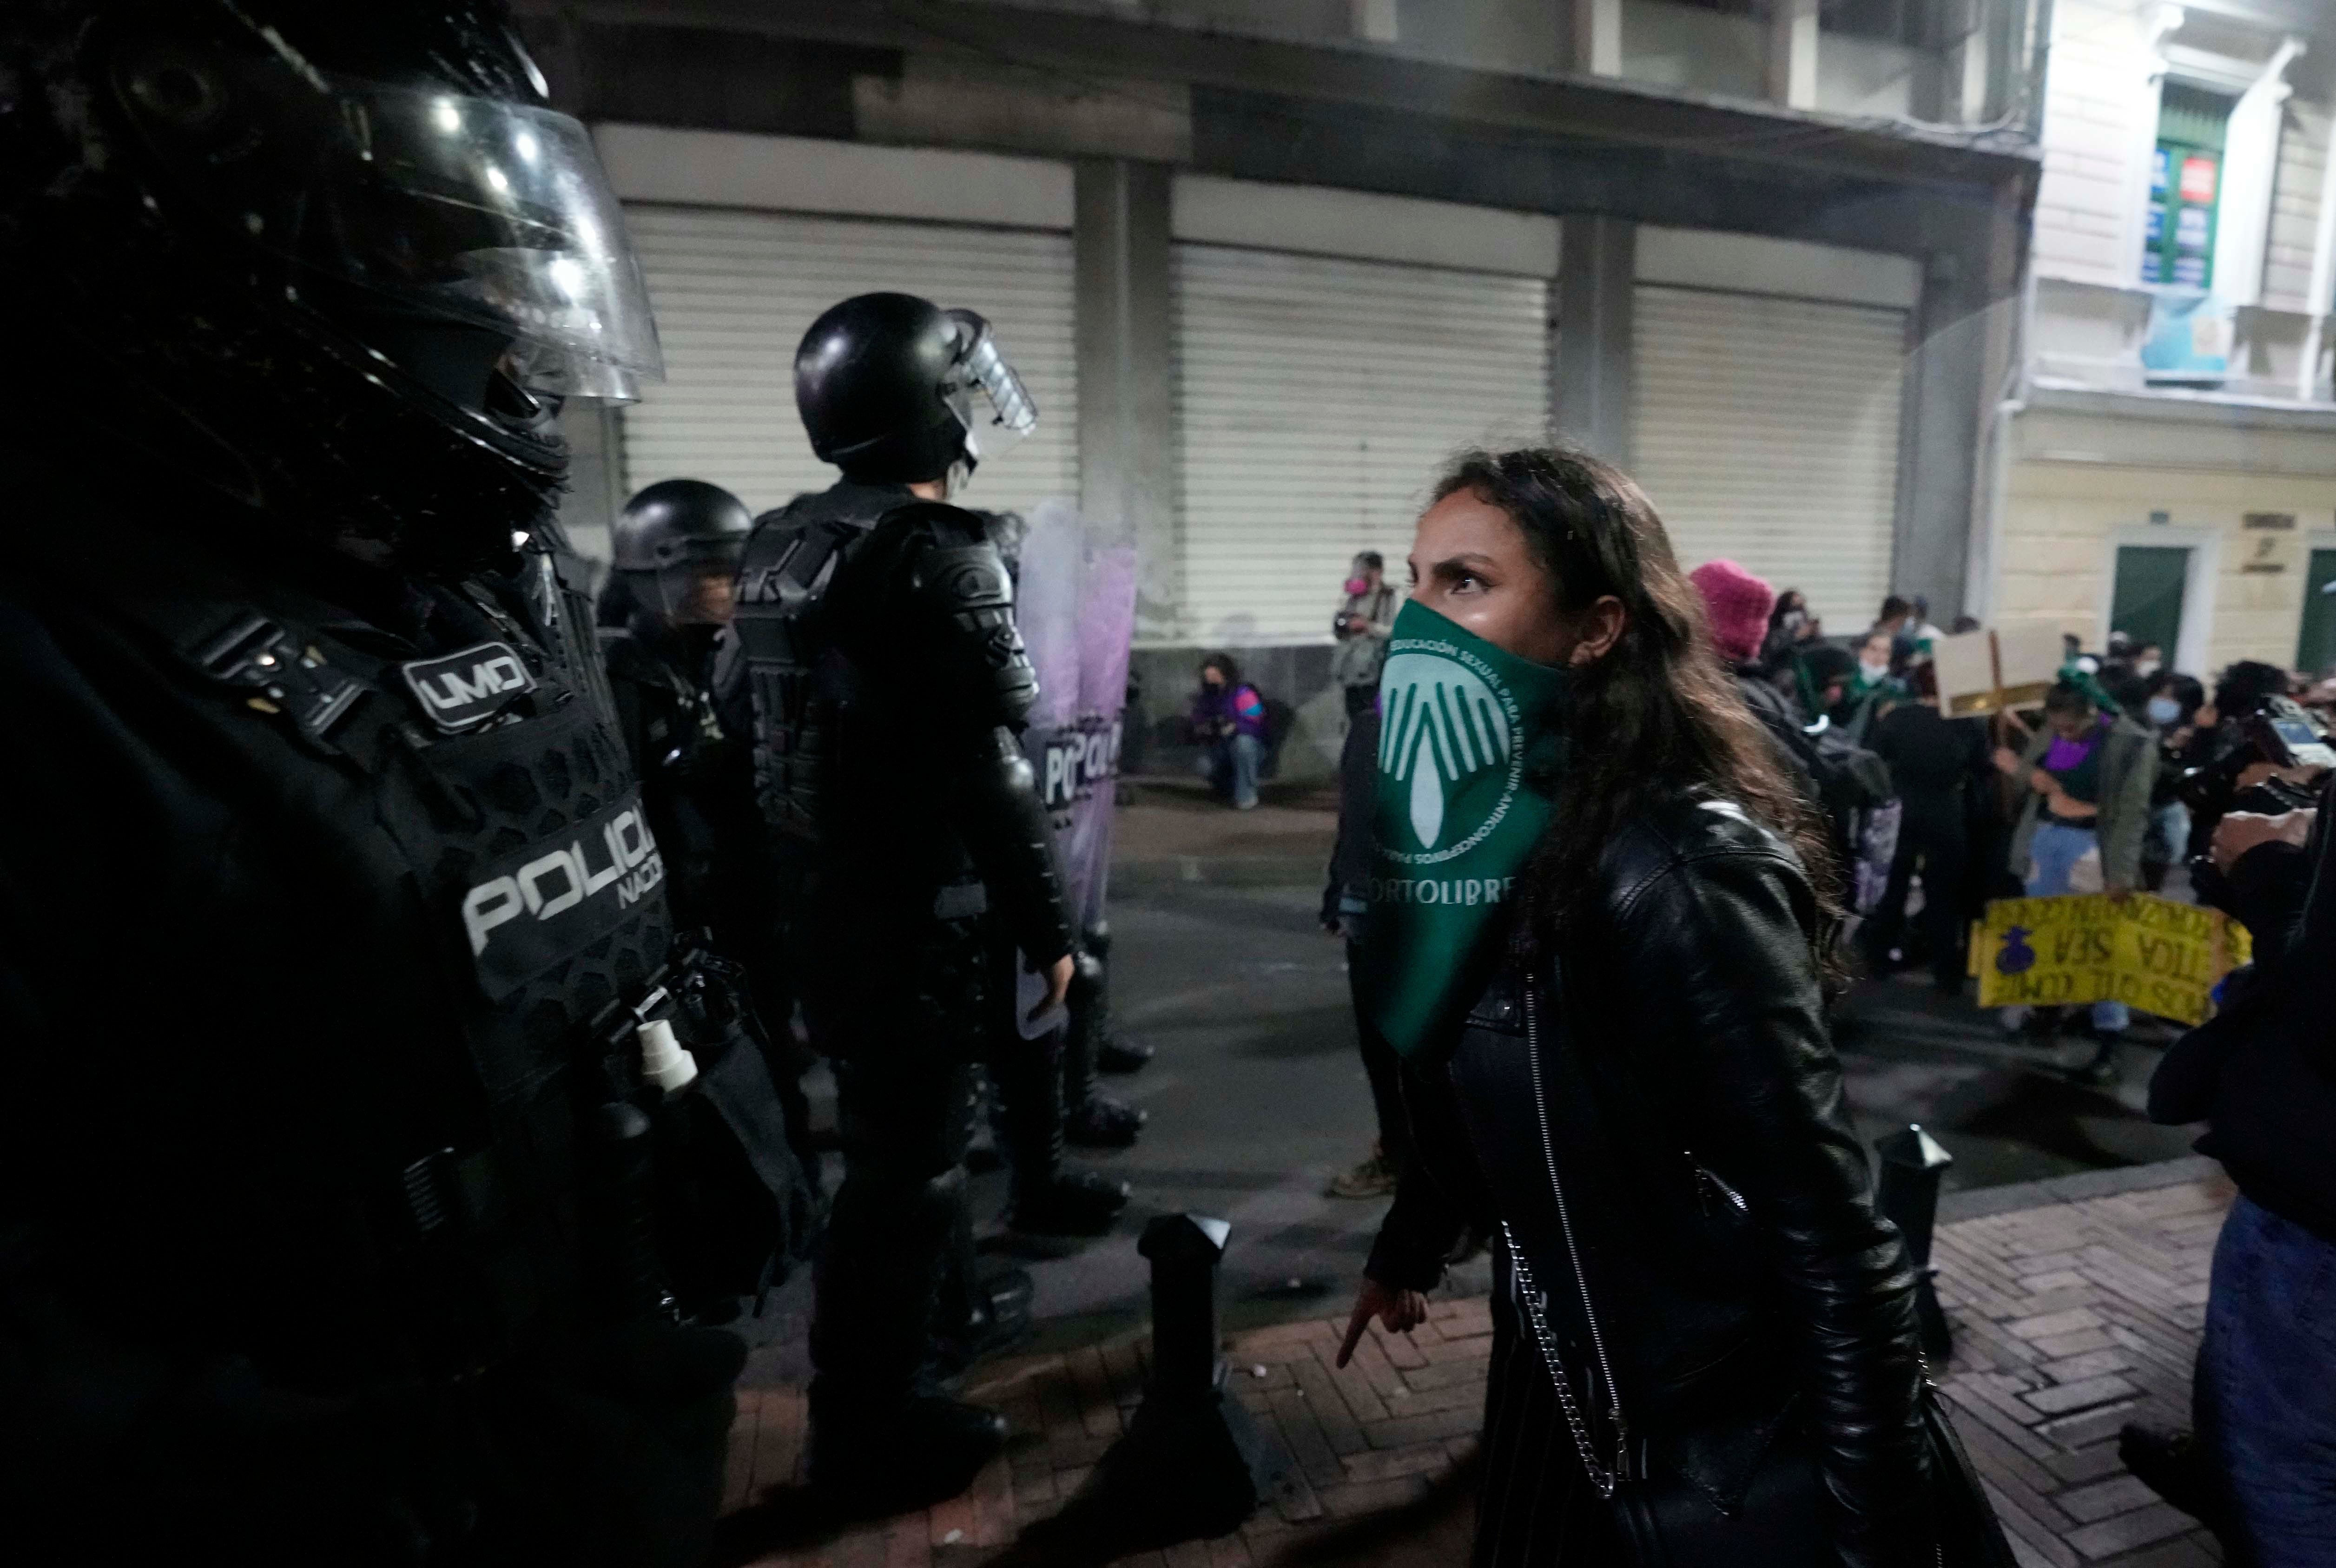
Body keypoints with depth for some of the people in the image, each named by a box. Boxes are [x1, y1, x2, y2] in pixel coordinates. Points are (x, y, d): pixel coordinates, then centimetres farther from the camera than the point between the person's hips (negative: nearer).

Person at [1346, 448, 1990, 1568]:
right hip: (1556, 1345, 7)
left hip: (1704, 1399, -6)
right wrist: (1408, 1248, 18)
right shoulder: (1487, 818, -5)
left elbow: (1827, 1225, -25)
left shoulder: (1676, 866, -29)